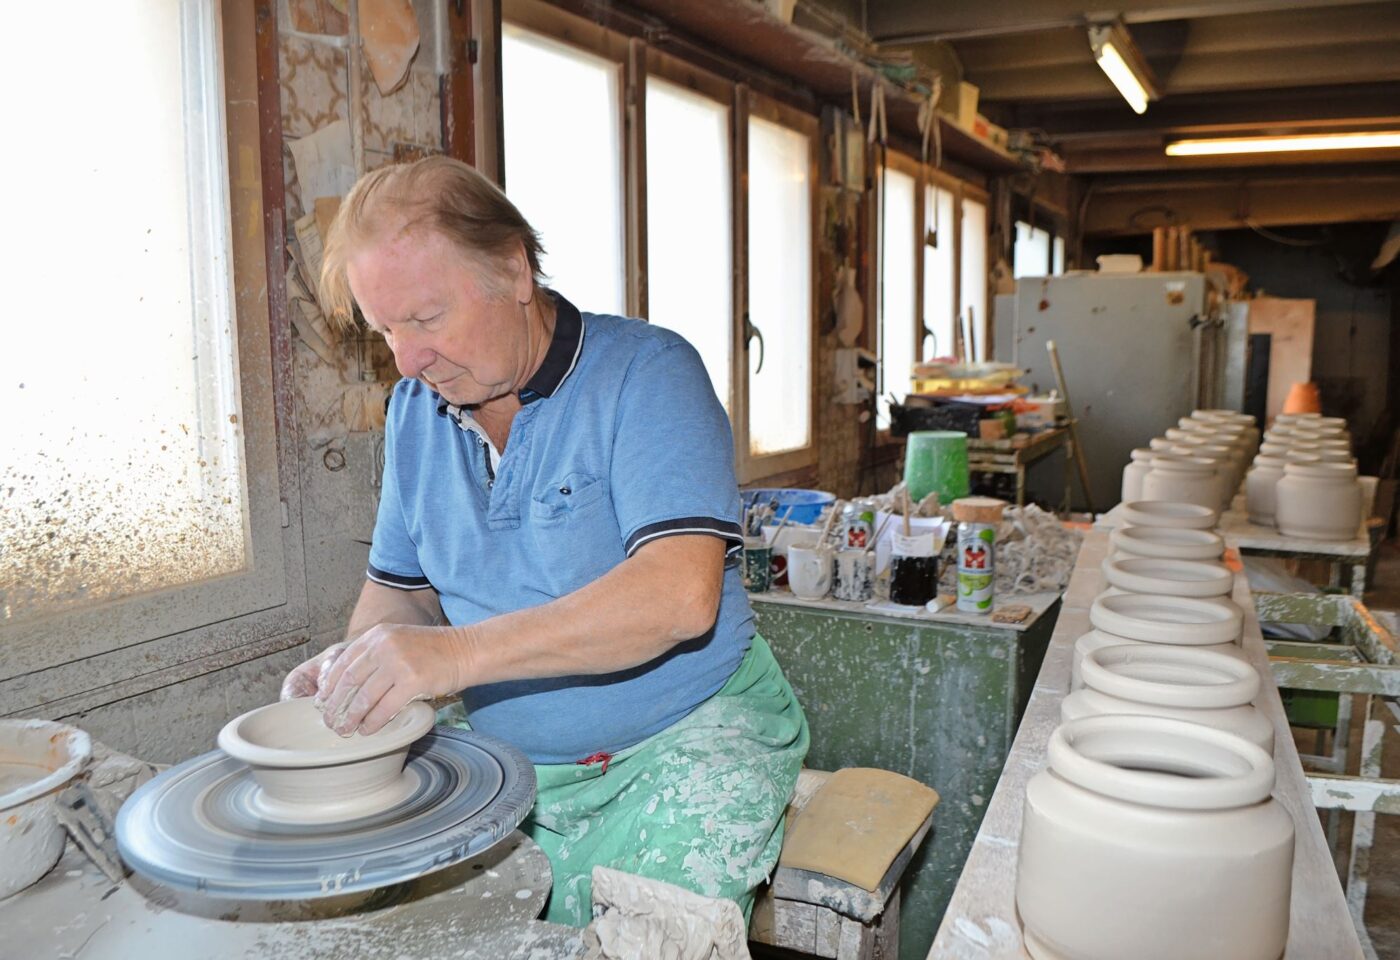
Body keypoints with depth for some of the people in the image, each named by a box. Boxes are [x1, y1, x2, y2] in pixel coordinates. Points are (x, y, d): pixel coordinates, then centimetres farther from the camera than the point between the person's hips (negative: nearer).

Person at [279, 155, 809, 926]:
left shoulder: (646, 372, -13)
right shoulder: (415, 408, 6)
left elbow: (681, 593, -27)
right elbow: (400, 590, 15)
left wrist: (456, 652, -33)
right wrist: (355, 664, -8)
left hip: (682, 743, -5)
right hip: (505, 762, 6)